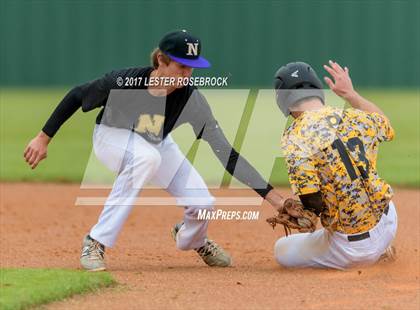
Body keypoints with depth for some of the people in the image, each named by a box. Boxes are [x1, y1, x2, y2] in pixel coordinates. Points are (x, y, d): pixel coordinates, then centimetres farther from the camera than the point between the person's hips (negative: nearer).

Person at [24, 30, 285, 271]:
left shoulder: (192, 100, -29)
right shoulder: (124, 81, -35)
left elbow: (224, 152, -30)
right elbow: (77, 96, -17)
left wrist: (272, 195, -37)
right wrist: (44, 138, -13)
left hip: (157, 144, 3)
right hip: (112, 136, -3)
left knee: (202, 203, -13)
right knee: (146, 157, -38)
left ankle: (192, 240, 29)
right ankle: (96, 243, -28)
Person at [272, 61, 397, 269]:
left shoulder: (295, 138, -19)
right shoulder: (355, 118, -2)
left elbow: (312, 205, -23)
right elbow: (385, 123, 25)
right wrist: (350, 94, 27)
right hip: (388, 222, 7)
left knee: (282, 251, 18)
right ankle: (380, 249, 29)